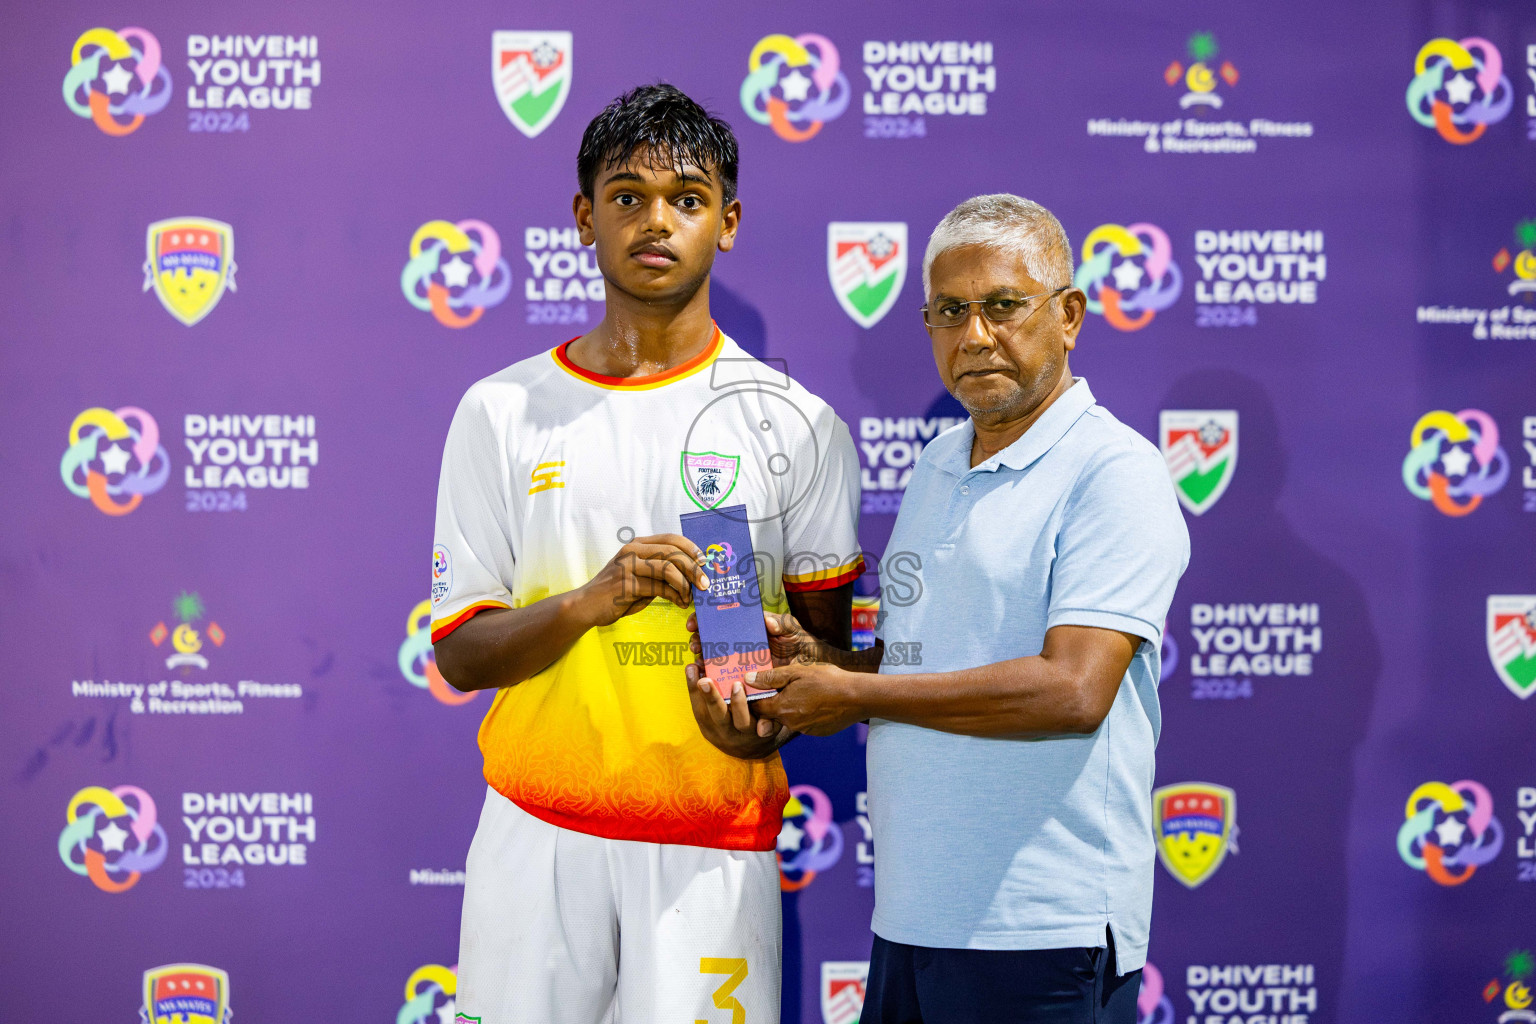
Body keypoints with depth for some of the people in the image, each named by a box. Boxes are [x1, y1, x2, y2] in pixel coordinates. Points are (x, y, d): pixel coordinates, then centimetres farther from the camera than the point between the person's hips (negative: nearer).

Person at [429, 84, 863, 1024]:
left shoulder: (796, 424, 3)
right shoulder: (502, 413, 4)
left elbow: (827, 640, 8)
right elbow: (458, 654, 1)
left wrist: (774, 712, -14)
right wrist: (592, 601, -17)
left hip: (713, 843, 0)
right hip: (537, 834, 1)